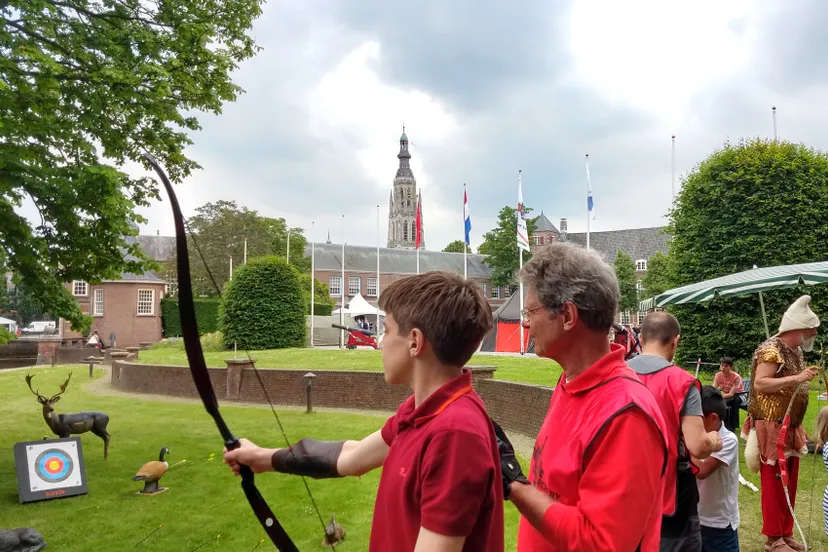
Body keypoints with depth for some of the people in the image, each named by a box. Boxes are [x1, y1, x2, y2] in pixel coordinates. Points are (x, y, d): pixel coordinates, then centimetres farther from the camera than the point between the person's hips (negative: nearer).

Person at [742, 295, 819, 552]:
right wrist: (797, 378, -26)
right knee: (773, 483, -2)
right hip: (772, 427, -9)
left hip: (790, 428, 9)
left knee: (790, 483, 14)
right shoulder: (771, 349, -16)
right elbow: (759, 384, -24)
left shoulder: (796, 352, 12)